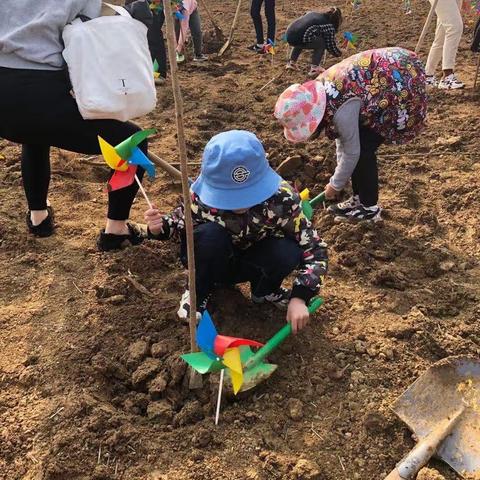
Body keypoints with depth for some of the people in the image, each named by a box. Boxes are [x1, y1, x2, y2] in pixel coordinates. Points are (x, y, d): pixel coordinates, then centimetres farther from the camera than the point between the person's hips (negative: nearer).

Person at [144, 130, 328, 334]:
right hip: (215, 264, -1)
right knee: (209, 233, -34)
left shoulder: (282, 198, -30)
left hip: (252, 264, 1)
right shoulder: (201, 196, -29)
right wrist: (160, 227, -33)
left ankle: (264, 290, 5)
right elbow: (182, 223, -8)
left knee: (287, 251, -31)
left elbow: (314, 247, -24)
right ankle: (198, 292, -3)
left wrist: (299, 297, -35)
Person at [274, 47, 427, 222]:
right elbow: (344, 135, 11)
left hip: (401, 84, -9)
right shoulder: (320, 93, -1)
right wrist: (340, 174, 16)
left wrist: (335, 185, -2)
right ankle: (359, 199, 23)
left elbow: (352, 151, -16)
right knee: (359, 143, 9)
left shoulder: (340, 108, -28)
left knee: (363, 148, -7)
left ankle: (369, 208, 6)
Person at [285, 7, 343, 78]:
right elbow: (331, 46, 16)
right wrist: (339, 53, 35)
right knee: (321, 43, 15)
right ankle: (314, 68, 8)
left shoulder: (313, 13, 27)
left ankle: (291, 62, 33)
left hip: (288, 35, 7)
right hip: (300, 38, -7)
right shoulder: (329, 27, 9)